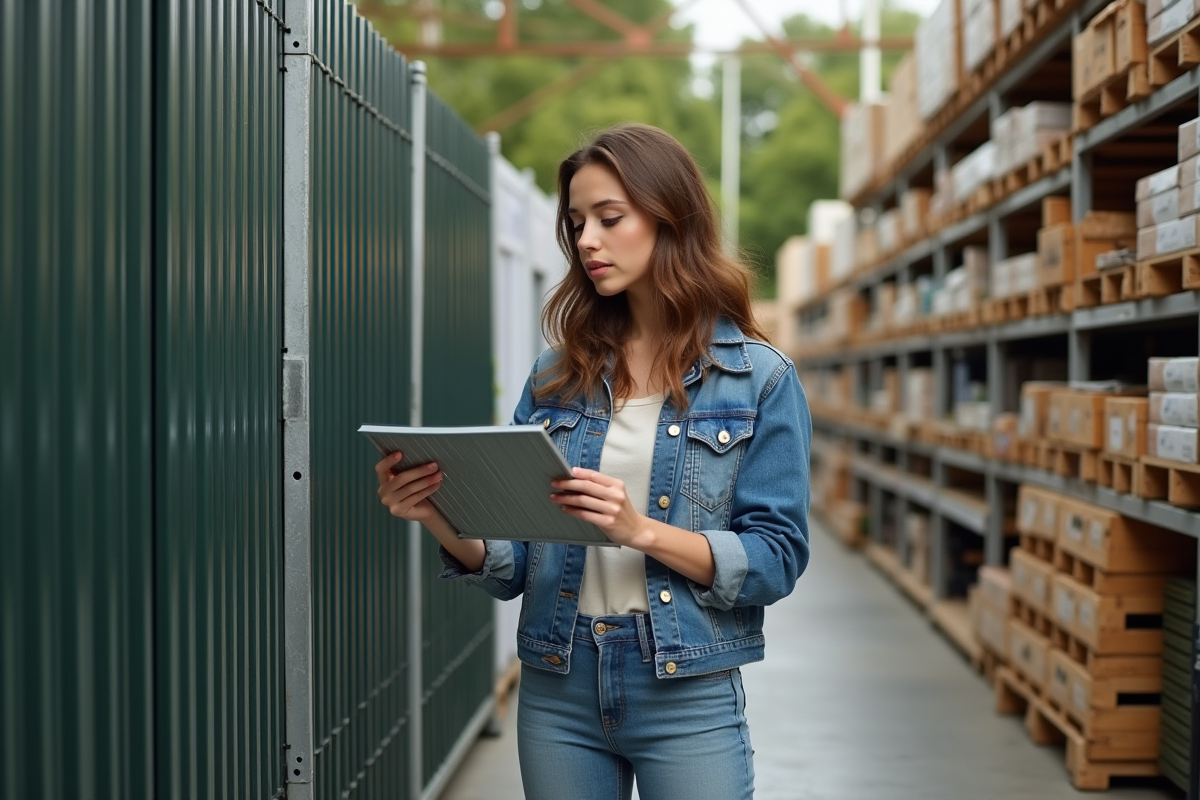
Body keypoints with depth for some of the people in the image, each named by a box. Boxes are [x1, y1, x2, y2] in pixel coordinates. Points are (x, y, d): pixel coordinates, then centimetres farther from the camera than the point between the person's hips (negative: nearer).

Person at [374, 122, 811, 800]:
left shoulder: (760, 377, -4)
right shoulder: (559, 374, 6)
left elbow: (776, 558, -9)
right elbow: (513, 565, 5)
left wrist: (642, 531, -22)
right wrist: (444, 521, -16)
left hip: (687, 697, -3)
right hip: (557, 692, 3)